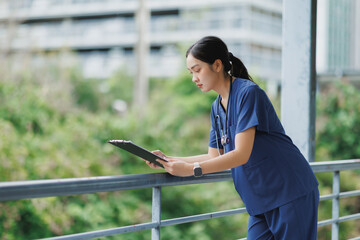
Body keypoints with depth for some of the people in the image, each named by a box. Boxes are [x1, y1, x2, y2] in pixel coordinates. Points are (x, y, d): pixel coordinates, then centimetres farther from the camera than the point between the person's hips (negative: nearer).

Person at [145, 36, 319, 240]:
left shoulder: (248, 93, -16)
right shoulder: (217, 107, 10)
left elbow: (242, 154, -23)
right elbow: (215, 157, 12)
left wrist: (192, 169, -26)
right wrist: (168, 160, 1)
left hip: (291, 193, -8)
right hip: (262, 201, 8)